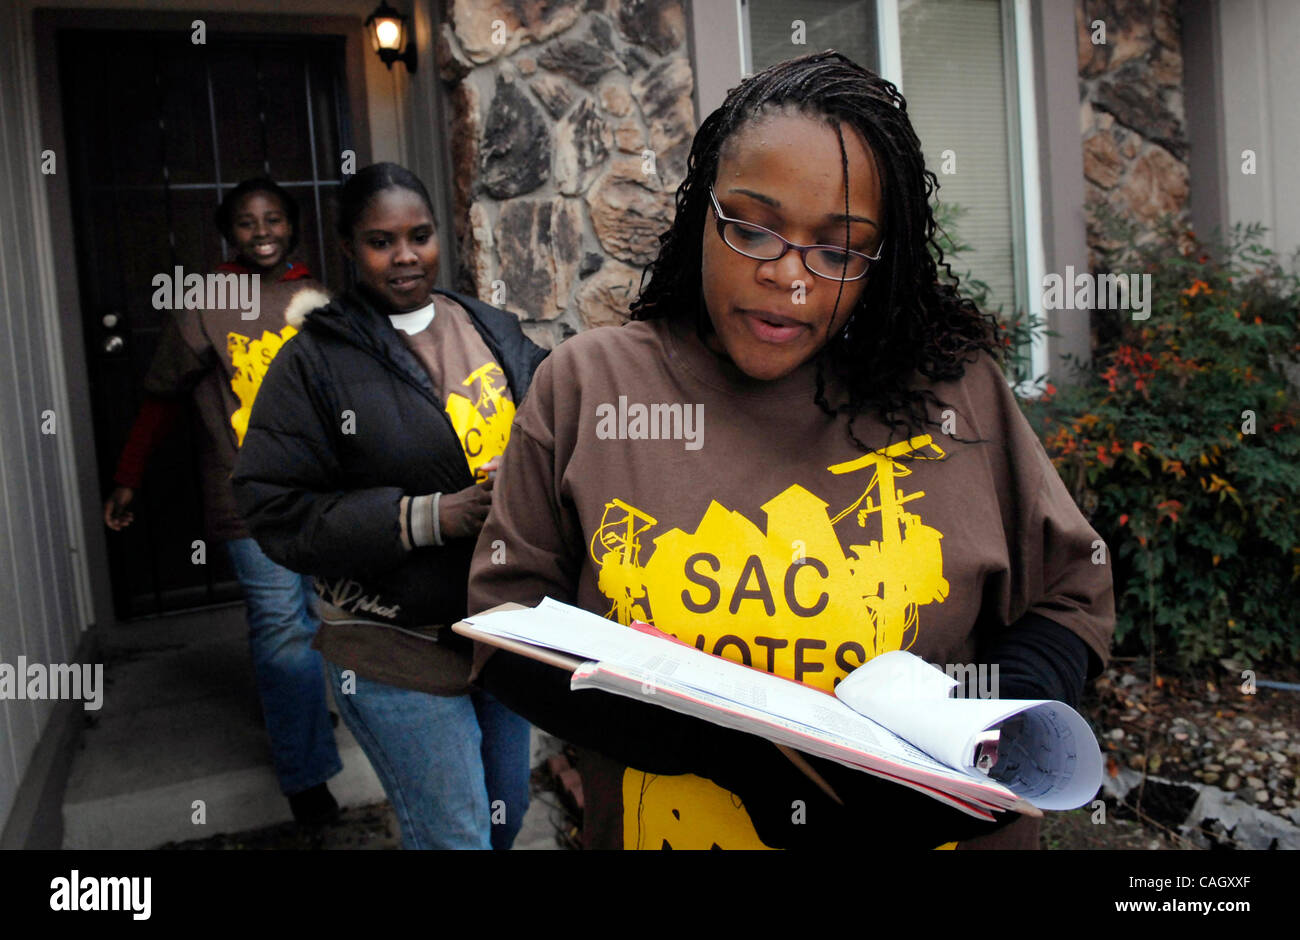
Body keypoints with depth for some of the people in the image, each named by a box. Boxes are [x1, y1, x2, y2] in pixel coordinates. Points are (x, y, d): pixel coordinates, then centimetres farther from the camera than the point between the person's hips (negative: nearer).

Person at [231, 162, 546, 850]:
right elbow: (277, 510, -14)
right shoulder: (315, 362, -10)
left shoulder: (495, 332, 5)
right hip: (395, 648, -5)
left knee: (508, 813, 21)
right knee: (455, 835, 0)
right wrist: (424, 517, -23)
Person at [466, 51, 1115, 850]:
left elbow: (1070, 598, 1)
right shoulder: (585, 386, -9)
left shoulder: (957, 391, -7)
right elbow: (510, 617, -10)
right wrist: (719, 745, -24)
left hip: (919, 828, 1)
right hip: (659, 825, 0)